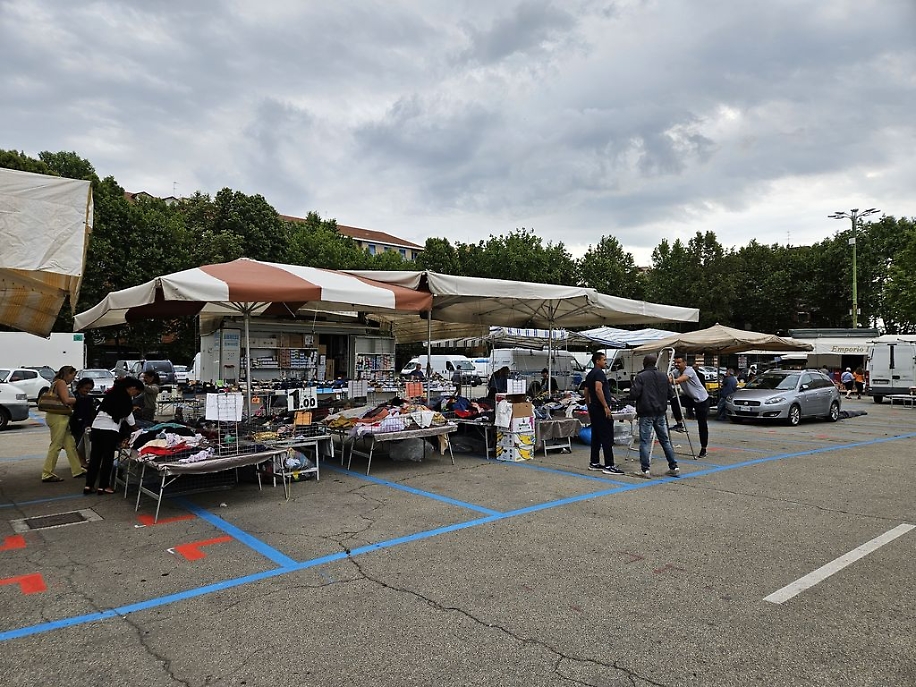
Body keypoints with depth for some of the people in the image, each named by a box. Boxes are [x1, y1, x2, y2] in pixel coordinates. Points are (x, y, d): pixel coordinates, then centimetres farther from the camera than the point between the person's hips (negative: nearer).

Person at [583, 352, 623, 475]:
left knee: (596, 437, 13)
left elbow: (586, 393, 21)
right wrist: (606, 406, -24)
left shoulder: (589, 374, 17)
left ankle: (594, 463, 17)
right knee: (607, 438, -9)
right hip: (601, 409, -10)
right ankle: (609, 466, -10)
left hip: (593, 408, 10)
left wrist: (589, 408, 25)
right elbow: (598, 389, -25)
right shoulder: (599, 373, -12)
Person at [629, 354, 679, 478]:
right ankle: (674, 467, 17)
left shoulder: (640, 377, -12)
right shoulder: (663, 376, 6)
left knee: (645, 442, 0)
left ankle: (645, 470, -2)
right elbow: (669, 392, 11)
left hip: (646, 414, -5)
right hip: (661, 413, 5)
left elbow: (634, 394, -17)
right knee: (665, 440, 14)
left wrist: (633, 384, 2)